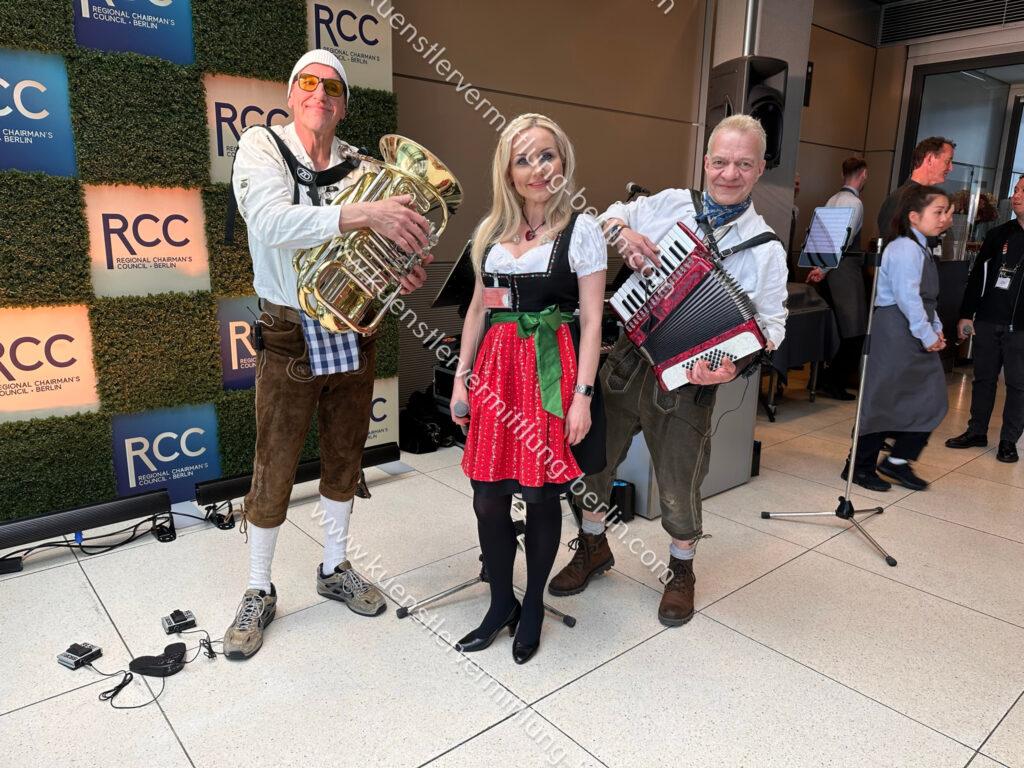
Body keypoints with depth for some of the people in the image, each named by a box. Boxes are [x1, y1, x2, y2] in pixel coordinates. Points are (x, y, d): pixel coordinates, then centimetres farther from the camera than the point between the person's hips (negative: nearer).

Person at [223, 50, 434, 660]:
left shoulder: (359, 165, 5)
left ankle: (335, 569, 35)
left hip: (354, 334, 4)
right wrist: (363, 213, -35)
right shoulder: (262, 146, -5)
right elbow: (273, 223, -24)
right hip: (291, 339, -3)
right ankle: (259, 593, 25)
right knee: (274, 473, 5)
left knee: (344, 460, 15)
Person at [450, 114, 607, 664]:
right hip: (497, 370, 4)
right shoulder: (491, 230, 10)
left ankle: (533, 606, 28)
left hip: (552, 371, -4)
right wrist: (462, 376, 10)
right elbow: (479, 308, 14)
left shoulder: (581, 229, -3)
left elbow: (592, 319, -6)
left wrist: (583, 395, -12)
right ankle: (501, 604, 27)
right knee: (487, 495, 5)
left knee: (541, 493, 5)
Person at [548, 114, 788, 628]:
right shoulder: (670, 204, 4)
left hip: (686, 381, -3)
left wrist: (734, 366, -22)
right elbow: (611, 215, 16)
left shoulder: (765, 249, -4)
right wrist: (623, 231, -8)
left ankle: (681, 571, 37)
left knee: (679, 485, 8)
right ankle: (593, 547, 39)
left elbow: (770, 324, -3)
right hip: (626, 359, 3)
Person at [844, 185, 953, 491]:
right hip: (896, 333, -10)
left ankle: (898, 460, 18)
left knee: (932, 401, 9)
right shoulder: (905, 249, -14)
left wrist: (936, 328, 11)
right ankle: (860, 466, 9)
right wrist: (927, 334, -17)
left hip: (915, 334, 10)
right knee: (884, 400, -3)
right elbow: (906, 297, -22)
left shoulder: (919, 248, 18)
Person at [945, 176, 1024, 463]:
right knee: (983, 377, 11)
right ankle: (977, 431, 21)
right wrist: (966, 314, 4)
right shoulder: (998, 234, 8)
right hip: (988, 321, 3)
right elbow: (977, 275, 9)